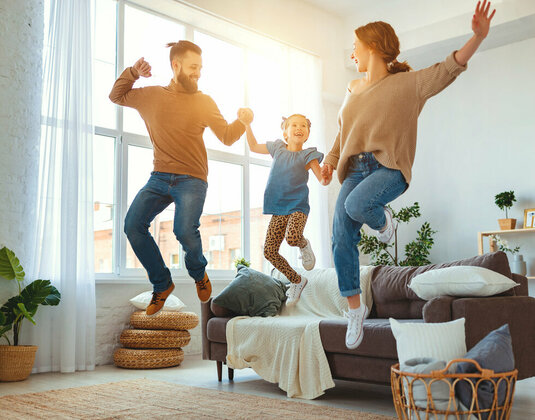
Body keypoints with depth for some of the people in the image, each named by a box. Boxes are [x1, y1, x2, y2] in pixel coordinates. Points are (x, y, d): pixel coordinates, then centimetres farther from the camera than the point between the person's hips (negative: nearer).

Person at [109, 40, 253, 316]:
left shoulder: (204, 102, 5)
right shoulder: (151, 96, 10)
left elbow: (227, 137, 4)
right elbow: (116, 97, 24)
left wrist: (243, 121, -9)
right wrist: (132, 73, 10)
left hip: (191, 179, -3)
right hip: (159, 177, 3)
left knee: (185, 231, -26)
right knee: (133, 225, -13)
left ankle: (199, 274, 9)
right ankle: (162, 284, 6)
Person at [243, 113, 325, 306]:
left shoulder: (307, 155, -2)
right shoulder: (277, 148, 10)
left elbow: (323, 179, -6)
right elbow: (253, 146, 26)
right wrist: (247, 125, 18)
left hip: (298, 206, -4)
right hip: (278, 210, 4)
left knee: (292, 238, -34)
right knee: (269, 251, -3)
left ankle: (304, 245, 6)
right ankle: (296, 281, 19)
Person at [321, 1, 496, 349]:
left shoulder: (407, 84, 2)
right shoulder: (353, 90, 19)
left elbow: (449, 69, -9)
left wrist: (478, 36, -23)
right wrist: (330, 161, 10)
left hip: (389, 167, -5)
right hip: (355, 169, 5)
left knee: (356, 204, -36)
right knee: (341, 239, -7)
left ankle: (383, 219, 2)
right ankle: (355, 308, 7)